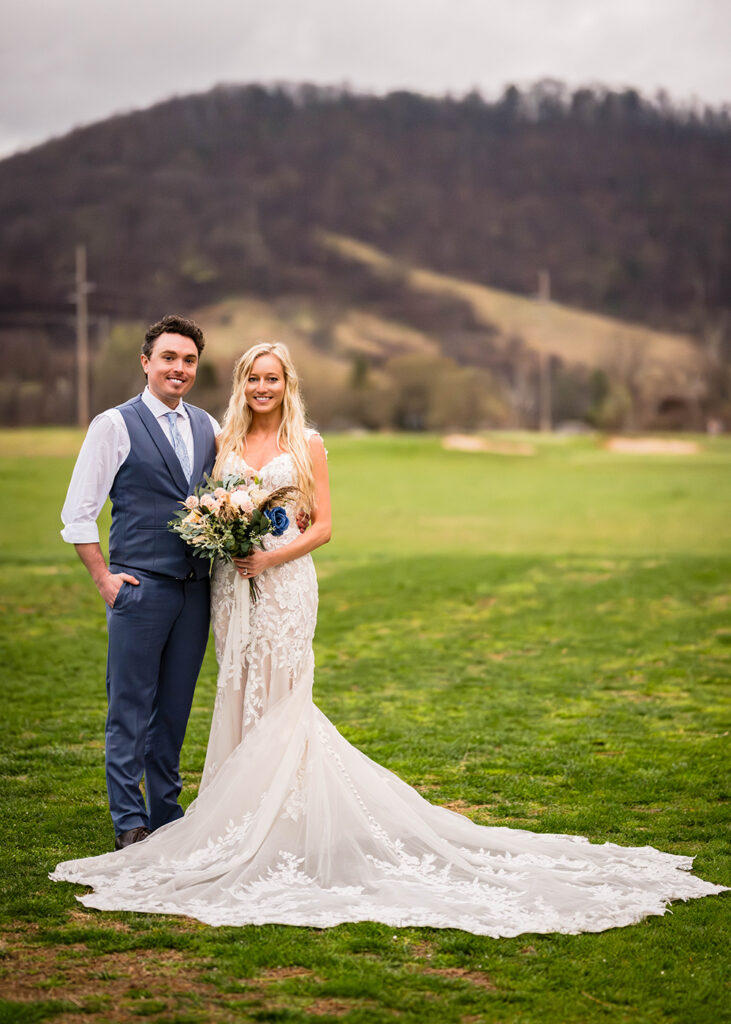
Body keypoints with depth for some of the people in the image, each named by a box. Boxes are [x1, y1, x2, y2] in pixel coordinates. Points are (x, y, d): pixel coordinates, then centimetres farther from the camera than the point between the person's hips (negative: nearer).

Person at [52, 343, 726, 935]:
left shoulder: (306, 444, 1)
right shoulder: (227, 442, 11)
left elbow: (323, 525, -2)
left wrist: (273, 556, -15)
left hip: (285, 581, -4)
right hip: (233, 584, 4)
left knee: (279, 697, -6)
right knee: (241, 696, 5)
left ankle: (275, 823, 0)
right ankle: (245, 813, 13)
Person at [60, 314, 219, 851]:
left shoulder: (207, 426, 11)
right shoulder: (115, 425, -4)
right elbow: (78, 514, -4)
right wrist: (104, 579, -8)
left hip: (195, 589, 5)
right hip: (140, 585, -5)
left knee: (175, 707, 12)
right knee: (131, 708, 0)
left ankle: (167, 813, 22)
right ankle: (130, 823, 8)